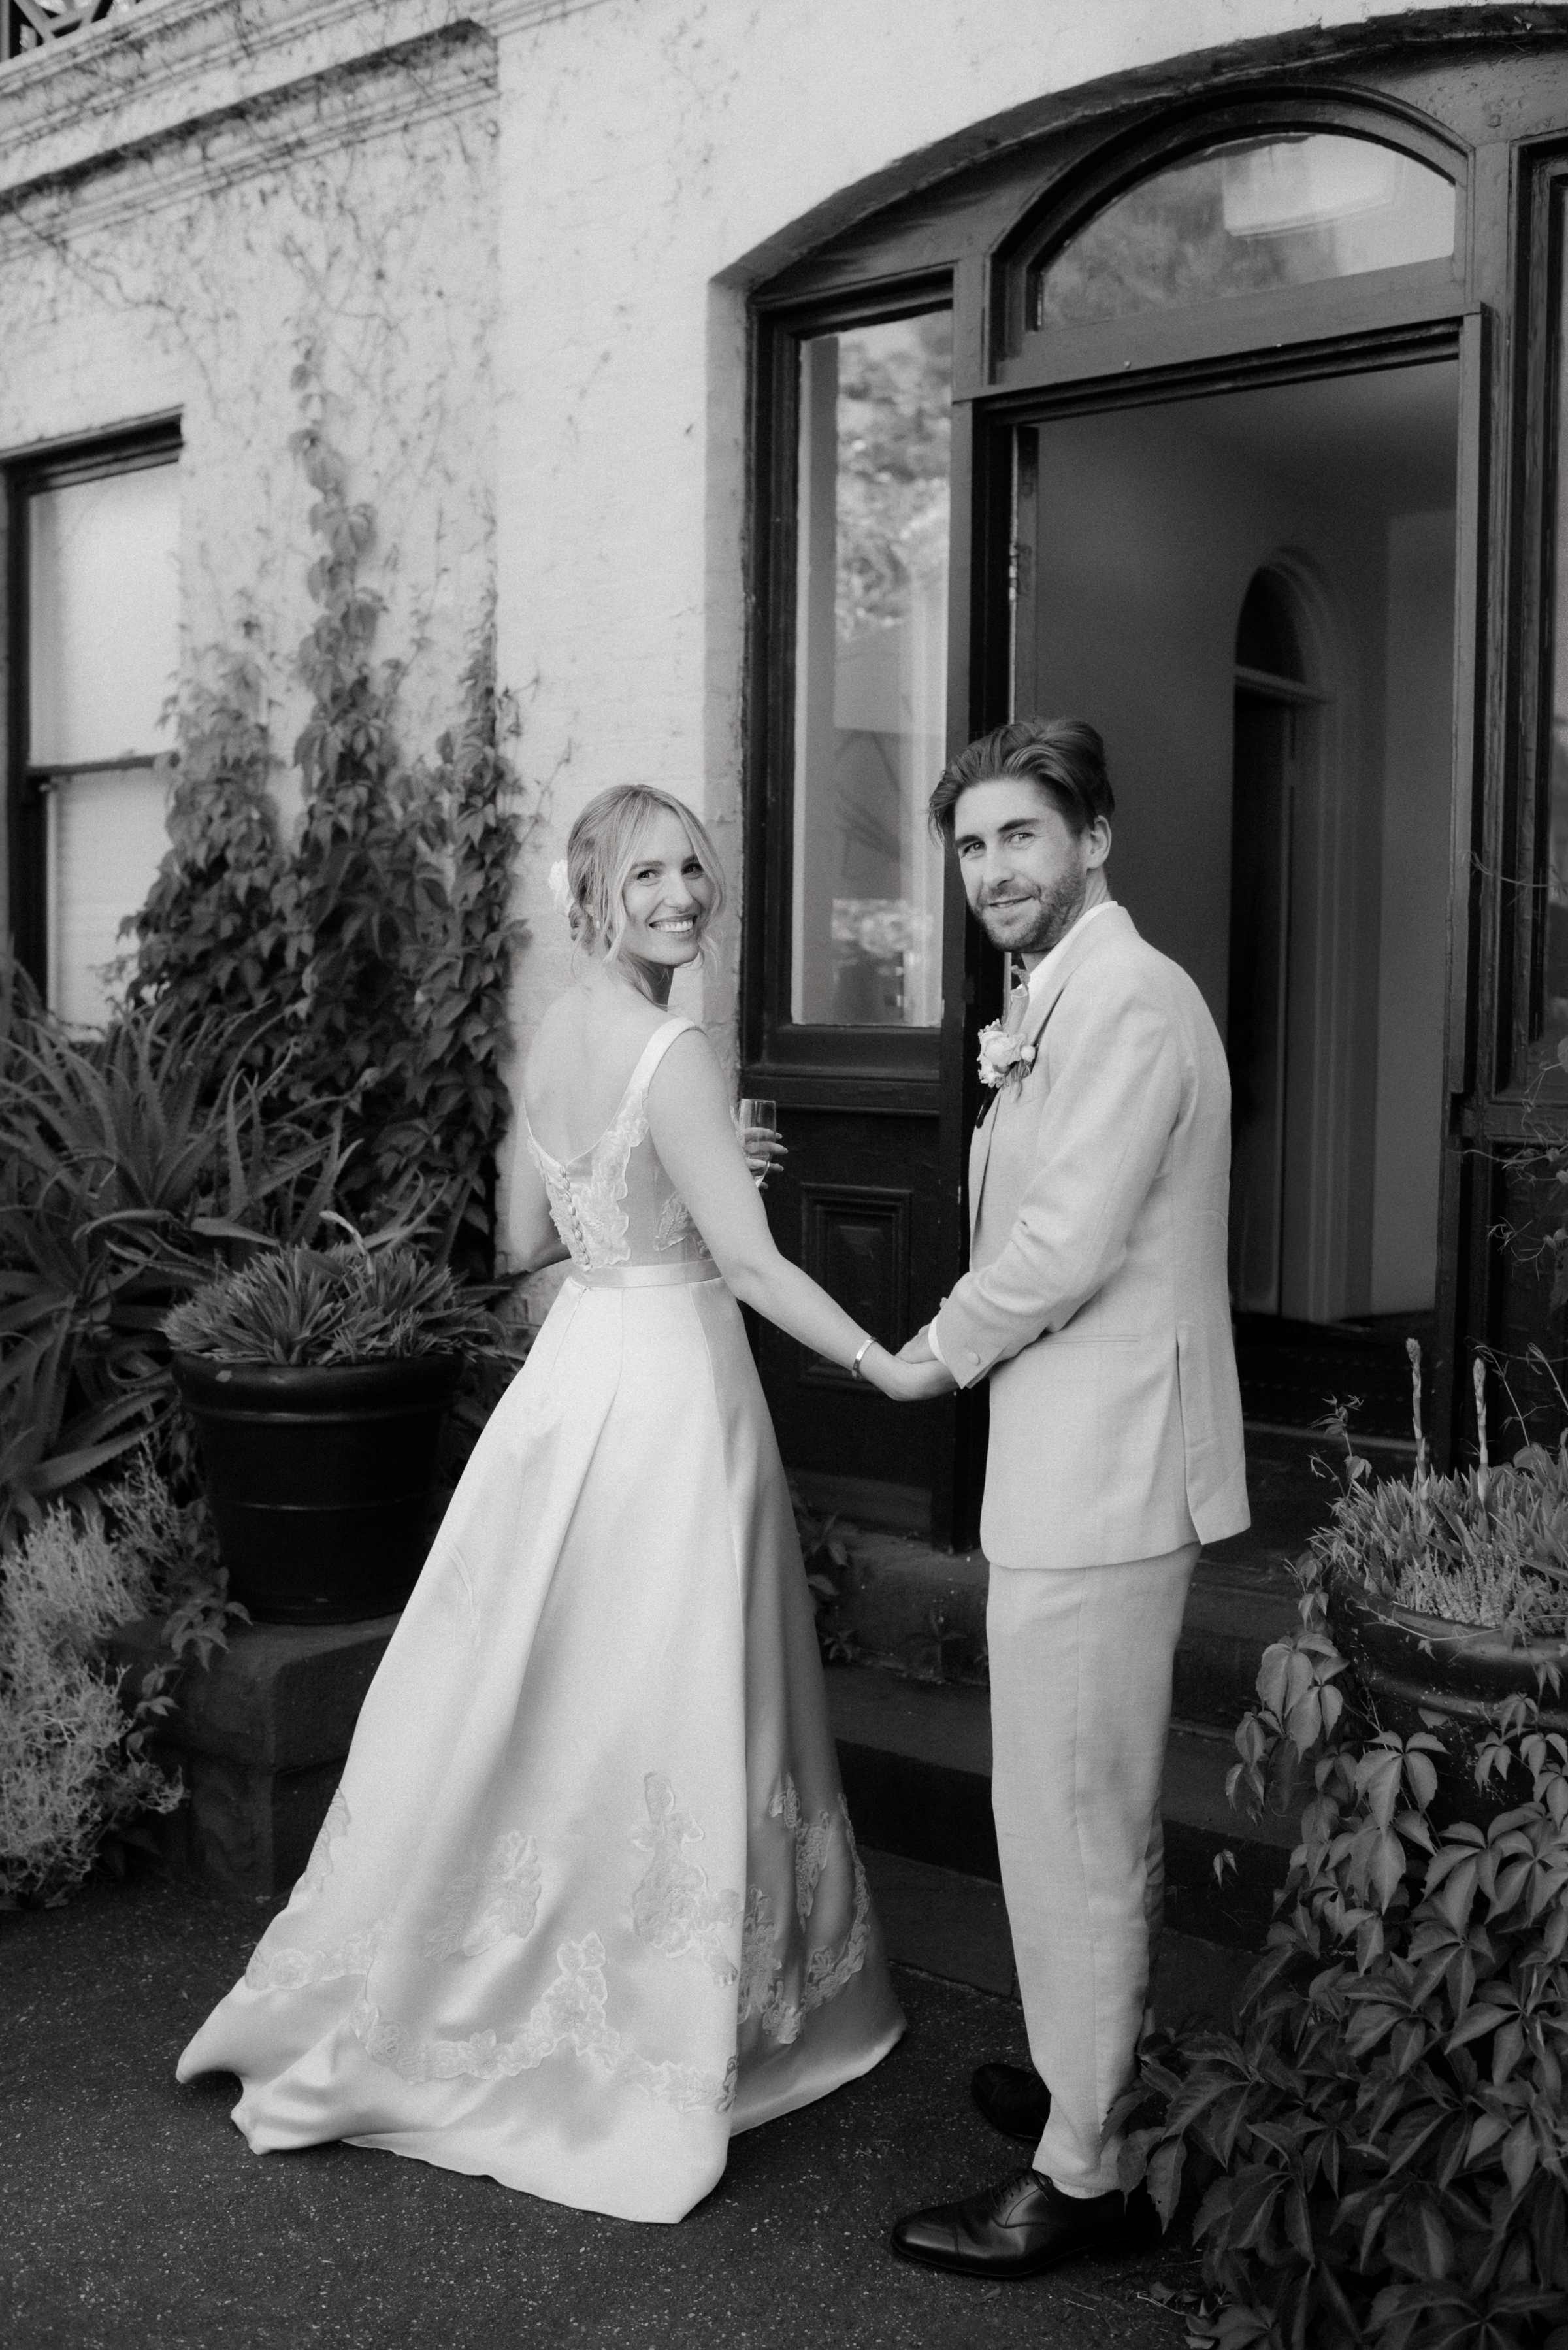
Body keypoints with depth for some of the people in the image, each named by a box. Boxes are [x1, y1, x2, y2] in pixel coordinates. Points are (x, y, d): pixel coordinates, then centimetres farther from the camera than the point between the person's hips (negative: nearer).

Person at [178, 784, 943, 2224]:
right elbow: (747, 1257, -20)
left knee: (542, 1699, 17)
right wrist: (885, 1365, -15)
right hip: (666, 1382, -8)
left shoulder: (557, 1033, 9)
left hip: (577, 1370, 8)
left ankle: (427, 2000, 30)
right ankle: (655, 2033, 16)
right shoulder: (675, 1055, -16)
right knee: (655, 1710, 2)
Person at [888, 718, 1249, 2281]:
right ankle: (1097, 2077, 37)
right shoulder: (1064, 1000, 16)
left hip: (1100, 1467, -10)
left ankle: (1082, 2173, 11)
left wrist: (940, 1352, -7)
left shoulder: (1127, 1000, -17)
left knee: (1072, 1816, -1)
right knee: (1095, 1809, 21)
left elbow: (1064, 1245, -22)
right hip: (1075, 1460, 10)